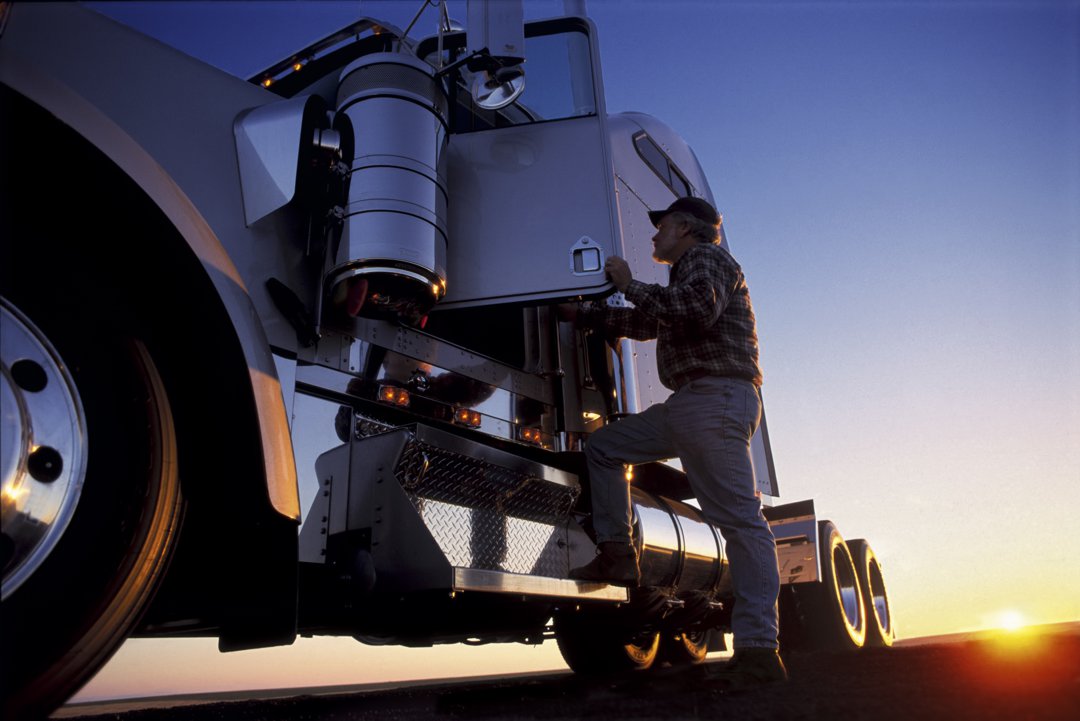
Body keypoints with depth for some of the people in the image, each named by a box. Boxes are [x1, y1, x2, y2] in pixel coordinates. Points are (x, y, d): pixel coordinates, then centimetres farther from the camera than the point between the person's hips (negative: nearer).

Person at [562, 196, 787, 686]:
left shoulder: (707, 257, 1)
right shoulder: (683, 278, 31)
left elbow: (696, 309, -21)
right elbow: (642, 324, 40)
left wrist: (630, 285, -8)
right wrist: (581, 314, 41)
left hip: (716, 395, -10)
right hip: (687, 404, 10)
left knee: (739, 517, -13)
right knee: (604, 446, 13)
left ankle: (758, 648, -14)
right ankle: (618, 556, 8)